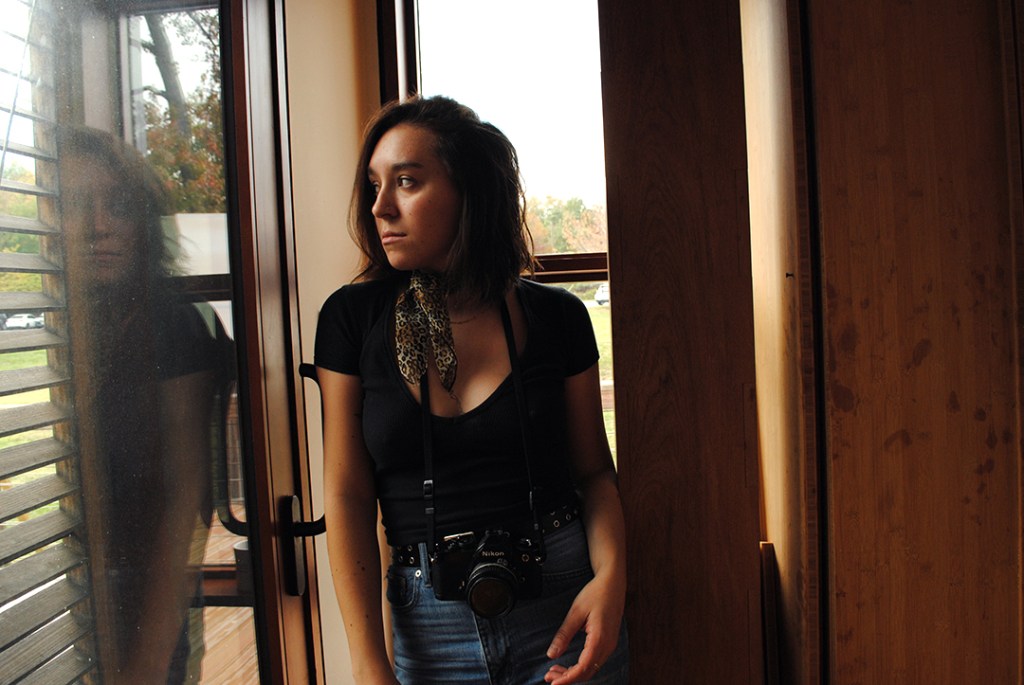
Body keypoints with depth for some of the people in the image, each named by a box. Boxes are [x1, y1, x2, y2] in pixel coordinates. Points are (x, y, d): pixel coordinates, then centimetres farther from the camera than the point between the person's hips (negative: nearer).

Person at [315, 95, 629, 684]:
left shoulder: (556, 318, -4)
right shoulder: (352, 318, -4)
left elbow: (594, 469, 3)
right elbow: (347, 494, -5)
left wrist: (611, 575, -15)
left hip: (563, 610, 0)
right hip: (430, 622, 1)